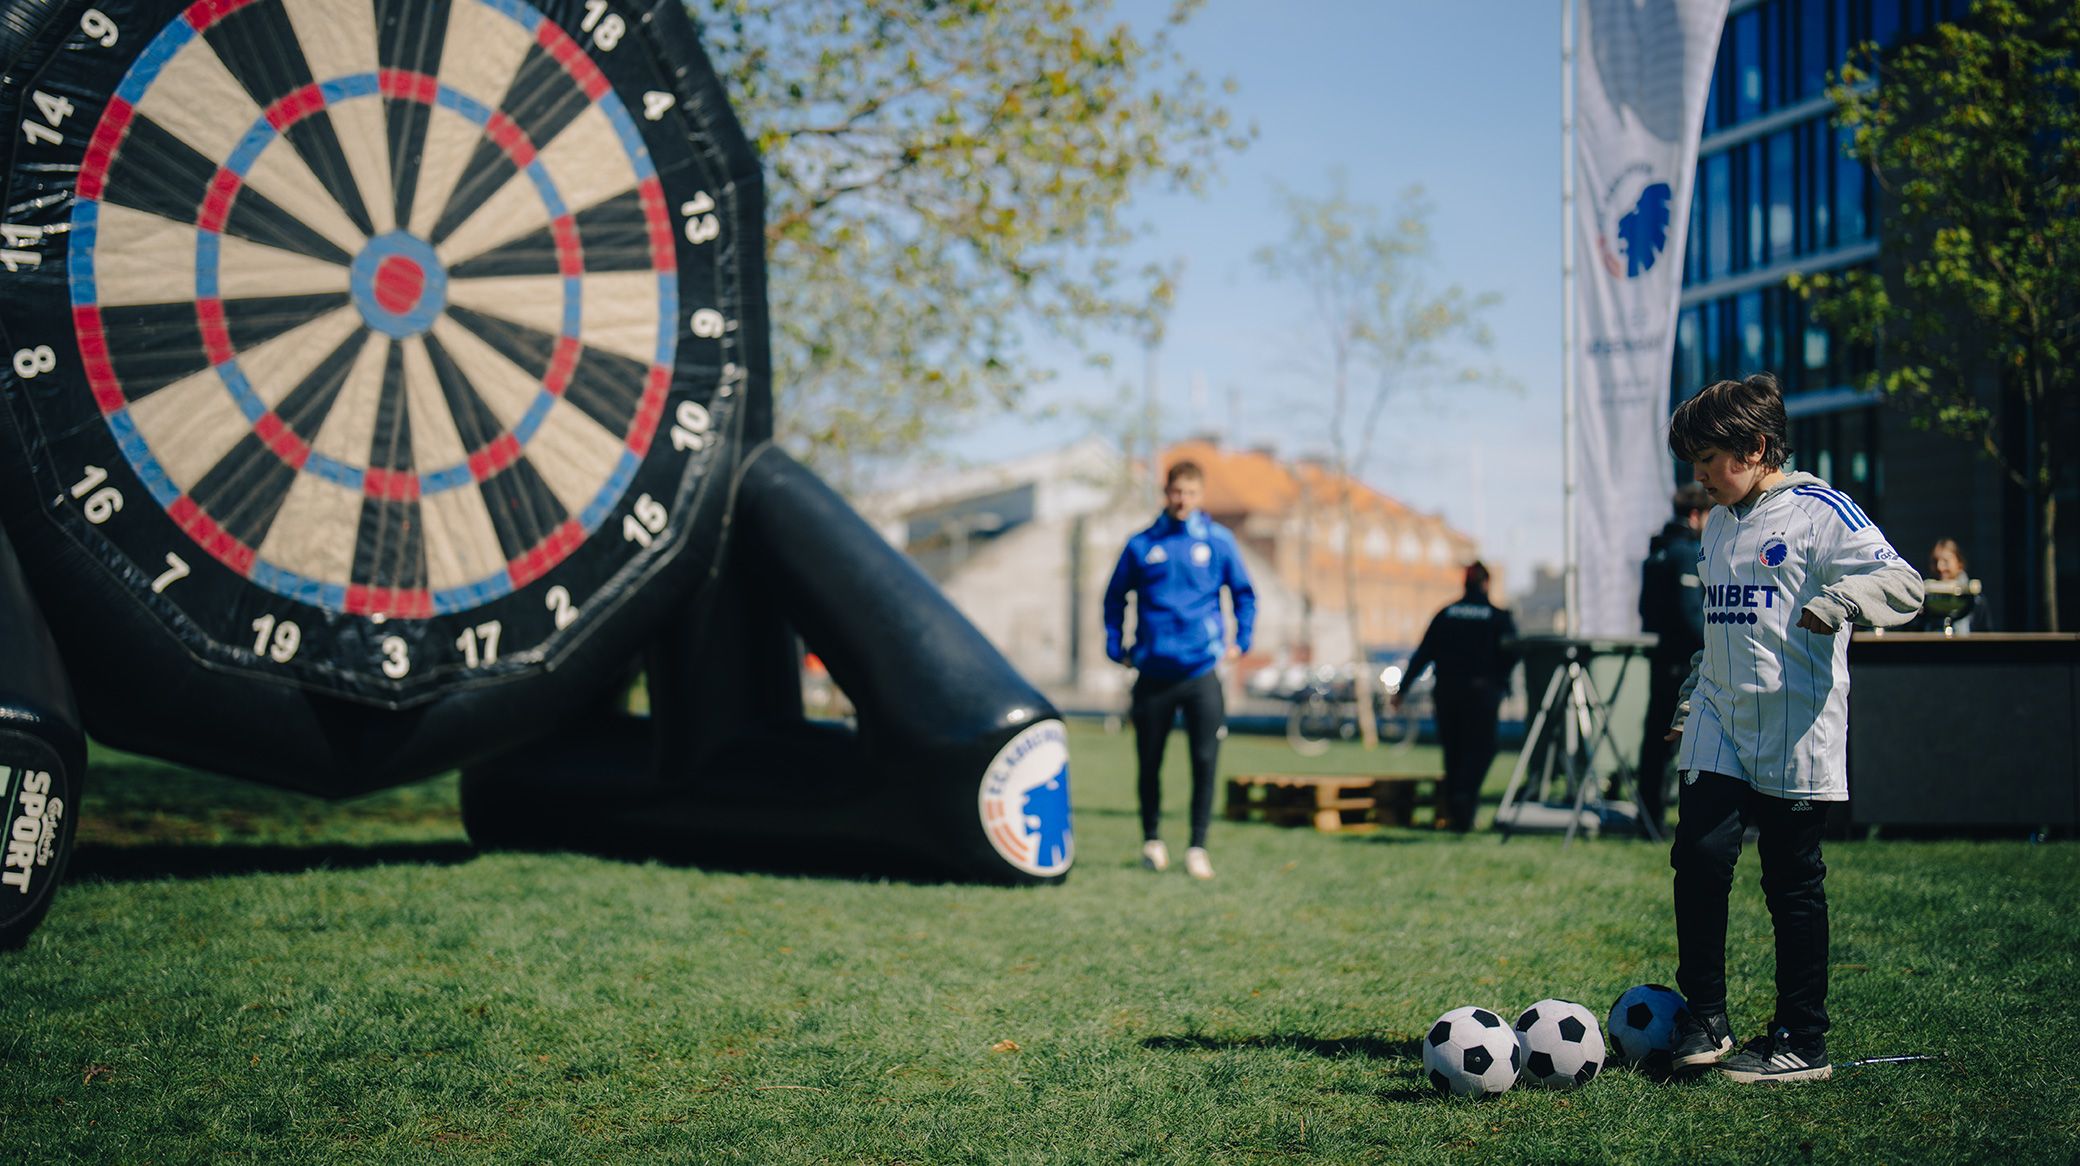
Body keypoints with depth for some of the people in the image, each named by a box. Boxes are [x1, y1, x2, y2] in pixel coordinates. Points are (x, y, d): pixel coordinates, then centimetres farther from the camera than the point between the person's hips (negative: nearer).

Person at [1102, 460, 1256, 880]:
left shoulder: (1219, 541, 4)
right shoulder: (1142, 545, 4)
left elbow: (1244, 594, 15)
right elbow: (1115, 597, 15)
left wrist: (1240, 641, 7)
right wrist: (1116, 646, 8)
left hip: (1202, 672, -1)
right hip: (1153, 673, 1)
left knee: (1205, 761, -5)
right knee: (1149, 762, 7)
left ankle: (1198, 848, 4)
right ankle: (1151, 840, 25)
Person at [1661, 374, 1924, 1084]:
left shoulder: (1820, 511, -7)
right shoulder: (1718, 525, 17)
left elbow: (1903, 584, -17)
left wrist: (1835, 602, -35)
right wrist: (1689, 705, 27)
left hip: (1796, 736, -6)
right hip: (1719, 731, 6)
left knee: (1793, 884, 2)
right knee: (1700, 856, -8)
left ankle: (1801, 1043, 13)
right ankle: (1703, 1016, 5)